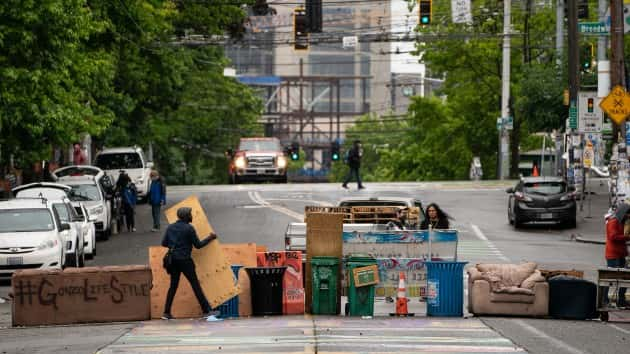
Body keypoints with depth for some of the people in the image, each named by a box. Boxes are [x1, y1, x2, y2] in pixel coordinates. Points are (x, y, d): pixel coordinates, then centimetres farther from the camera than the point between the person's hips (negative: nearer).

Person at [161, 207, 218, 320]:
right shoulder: (189, 228, -9)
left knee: (173, 285, 10)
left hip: (173, 260, 6)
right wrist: (210, 238, 7)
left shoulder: (170, 227, 8)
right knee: (195, 285, -1)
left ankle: (166, 313, 6)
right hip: (185, 260, -5)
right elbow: (198, 245, -5)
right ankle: (206, 310, 1)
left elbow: (164, 243, 10)